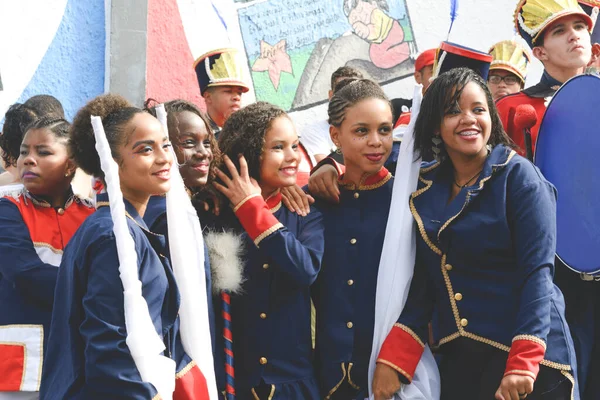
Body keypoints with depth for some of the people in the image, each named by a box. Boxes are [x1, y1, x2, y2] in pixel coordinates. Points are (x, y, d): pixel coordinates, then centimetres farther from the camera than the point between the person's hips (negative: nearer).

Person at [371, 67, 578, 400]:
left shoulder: (519, 176, -8)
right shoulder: (425, 188, 7)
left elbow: (538, 272, -15)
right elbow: (424, 283, 8)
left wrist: (522, 364, -24)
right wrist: (393, 360, -3)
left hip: (528, 357, -5)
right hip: (457, 359, 5)